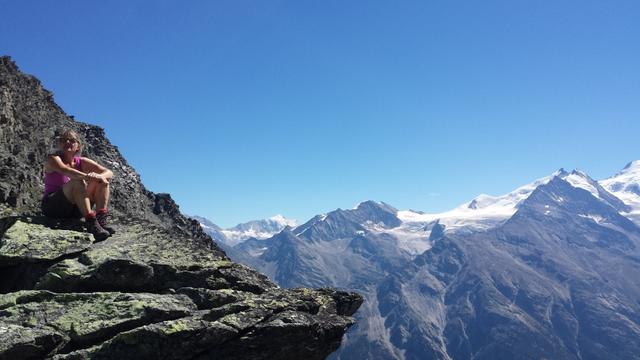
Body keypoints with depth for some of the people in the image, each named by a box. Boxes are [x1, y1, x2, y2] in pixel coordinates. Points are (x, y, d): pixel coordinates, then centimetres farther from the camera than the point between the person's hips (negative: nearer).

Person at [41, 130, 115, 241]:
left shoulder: (82, 162, 8)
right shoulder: (53, 159, -4)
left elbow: (109, 173, -5)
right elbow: (65, 171, -29)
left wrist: (99, 176, -29)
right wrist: (87, 176, -46)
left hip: (74, 209, 5)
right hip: (52, 206, -5)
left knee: (102, 181, -10)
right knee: (78, 182, -30)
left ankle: (102, 219, -27)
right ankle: (91, 222, -42)